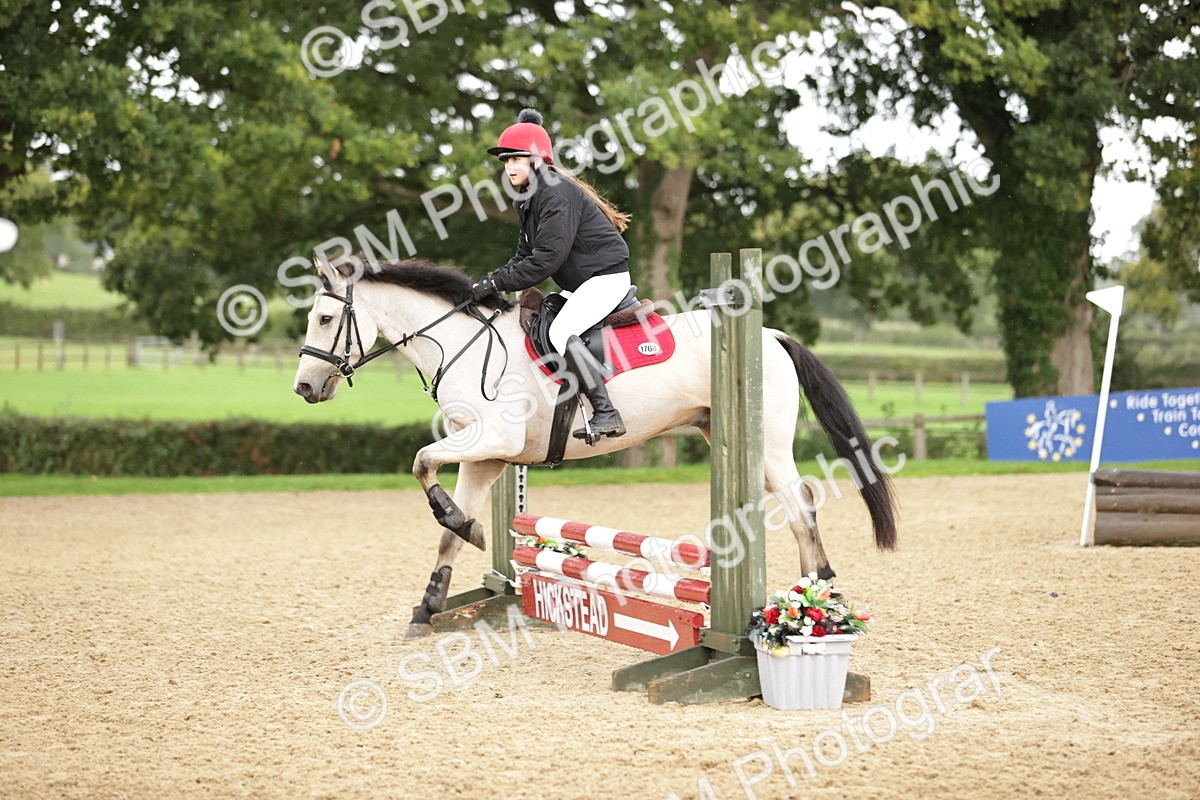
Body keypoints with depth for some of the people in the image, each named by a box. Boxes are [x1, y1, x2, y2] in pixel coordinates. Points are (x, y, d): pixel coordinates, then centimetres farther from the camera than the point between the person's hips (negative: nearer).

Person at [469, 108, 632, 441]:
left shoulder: (557, 195, -21)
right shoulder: (527, 198, 11)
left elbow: (545, 260, -26)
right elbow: (525, 254, 14)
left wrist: (496, 283, -22)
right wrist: (493, 281, -3)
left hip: (607, 276, -11)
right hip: (579, 282, 11)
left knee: (561, 332, -26)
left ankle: (607, 414, -28)